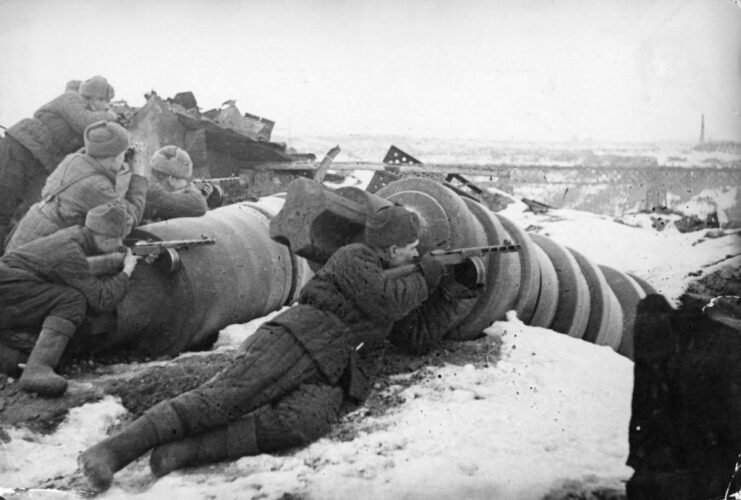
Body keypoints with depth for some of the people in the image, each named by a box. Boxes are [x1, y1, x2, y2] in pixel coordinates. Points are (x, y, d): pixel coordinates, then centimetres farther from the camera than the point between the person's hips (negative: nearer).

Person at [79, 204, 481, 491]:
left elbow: (418, 334, 37)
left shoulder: (395, 279, 34)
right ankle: (110, 450, -28)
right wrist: (425, 276, 11)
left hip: (332, 380, 5)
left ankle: (187, 450, -36)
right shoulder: (354, 259, 9)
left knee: (302, 422, -32)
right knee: (224, 396, -26)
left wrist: (457, 295, 34)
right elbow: (392, 301, -5)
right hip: (295, 342, -5)